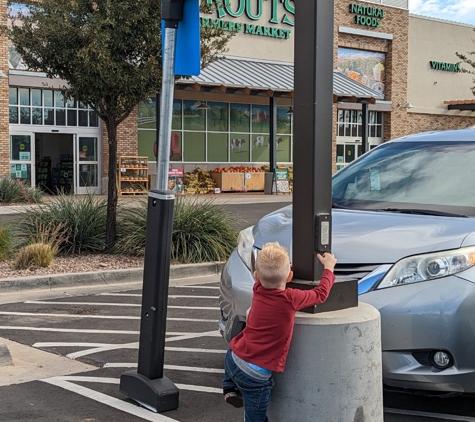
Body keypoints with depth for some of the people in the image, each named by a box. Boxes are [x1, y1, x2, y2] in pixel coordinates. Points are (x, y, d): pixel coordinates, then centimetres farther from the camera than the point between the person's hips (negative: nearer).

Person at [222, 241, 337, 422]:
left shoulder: (258, 290, -2)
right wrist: (329, 268, 15)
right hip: (255, 374, -5)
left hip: (233, 358, 5)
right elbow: (321, 294, 1)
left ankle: (230, 388, 29)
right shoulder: (290, 298, -16)